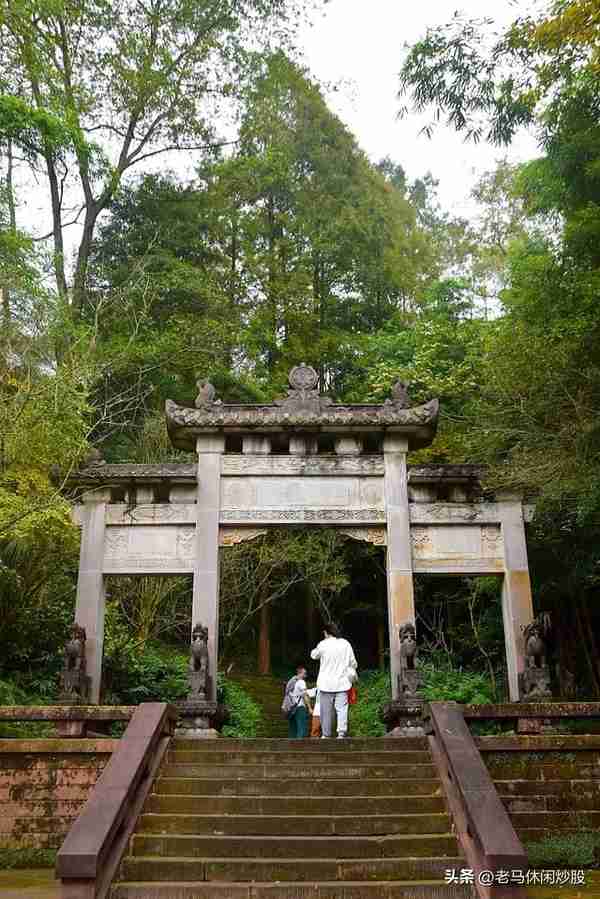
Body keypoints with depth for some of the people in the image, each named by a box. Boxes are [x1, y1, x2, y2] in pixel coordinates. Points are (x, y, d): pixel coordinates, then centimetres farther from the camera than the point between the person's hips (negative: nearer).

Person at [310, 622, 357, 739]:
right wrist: (352, 676, 24)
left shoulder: (323, 644, -6)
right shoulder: (345, 644, 2)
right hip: (342, 682, 1)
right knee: (342, 708, -1)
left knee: (326, 710, 7)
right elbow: (353, 663, 8)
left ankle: (326, 734, 12)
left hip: (326, 683, -1)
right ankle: (341, 732, -13)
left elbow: (313, 655, 14)